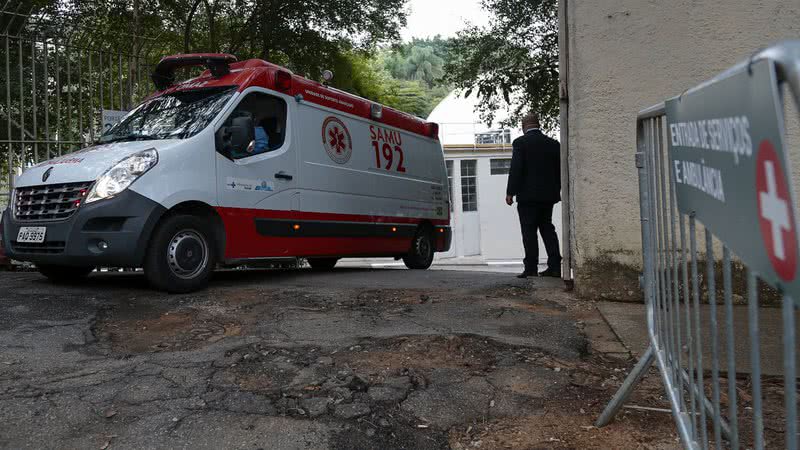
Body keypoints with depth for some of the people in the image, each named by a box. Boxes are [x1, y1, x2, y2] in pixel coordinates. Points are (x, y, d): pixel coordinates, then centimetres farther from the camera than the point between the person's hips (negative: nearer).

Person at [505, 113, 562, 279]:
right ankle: (554, 267, 10)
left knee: (529, 231, -2)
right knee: (547, 229, 12)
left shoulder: (520, 142, -7)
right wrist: (556, 191, 20)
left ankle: (531, 268, -3)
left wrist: (510, 193, -9)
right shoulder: (554, 144, 10)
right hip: (548, 195, 5)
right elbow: (559, 170, 13)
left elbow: (515, 169, -12)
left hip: (528, 195, -5)